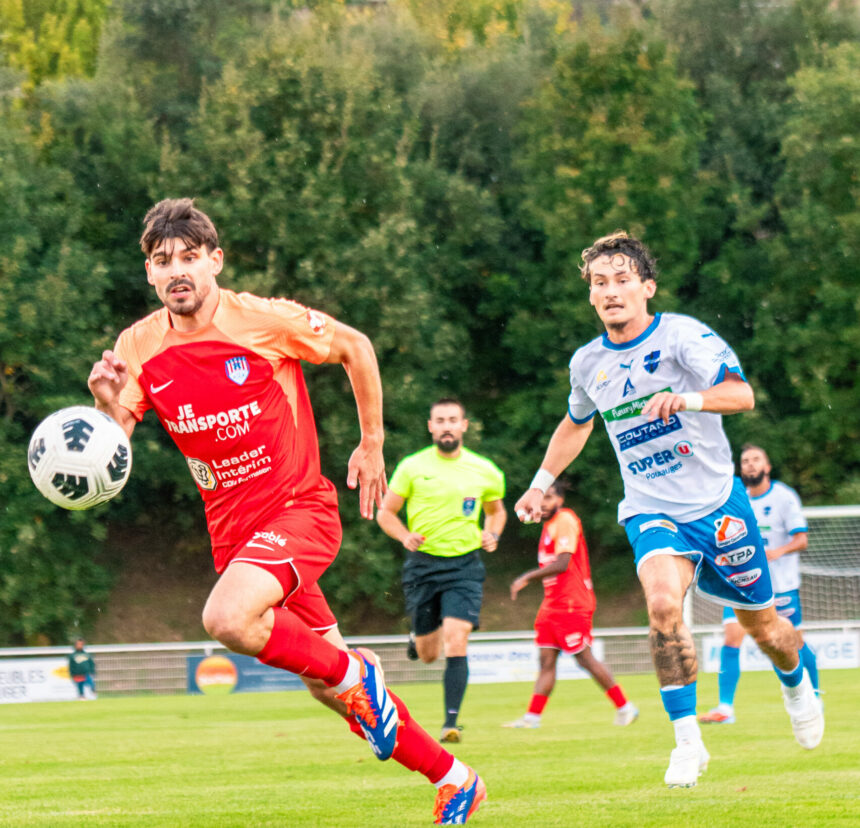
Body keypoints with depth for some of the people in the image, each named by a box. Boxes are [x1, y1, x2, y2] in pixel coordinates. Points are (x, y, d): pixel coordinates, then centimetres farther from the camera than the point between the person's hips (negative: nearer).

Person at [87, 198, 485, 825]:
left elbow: (355, 346, 1)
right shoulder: (139, 349, -3)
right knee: (336, 687, 10)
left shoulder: (264, 321, -14)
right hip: (232, 529, 5)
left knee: (227, 618, -32)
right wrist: (107, 404, -25)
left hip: (300, 508, -5)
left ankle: (354, 674, -7)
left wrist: (372, 445, 3)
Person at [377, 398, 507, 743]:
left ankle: (451, 722, -14)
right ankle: (420, 634, 46)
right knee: (428, 655, 8)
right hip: (423, 564, 1)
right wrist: (405, 536, -14)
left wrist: (492, 535, 0)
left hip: (465, 564, -1)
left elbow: (496, 510, 22)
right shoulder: (412, 467, -1)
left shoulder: (485, 472, 4)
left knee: (456, 644, -18)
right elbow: (385, 512, 6)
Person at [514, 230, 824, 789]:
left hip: (716, 505, -2)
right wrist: (541, 483, 23)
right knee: (662, 602, -28)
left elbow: (742, 394, -28)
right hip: (650, 514, 2)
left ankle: (798, 685, 48)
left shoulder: (682, 335, -13)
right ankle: (688, 742, -22)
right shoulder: (588, 363, 4)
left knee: (762, 625, 11)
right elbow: (576, 423, 27)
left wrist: (689, 398, -46)